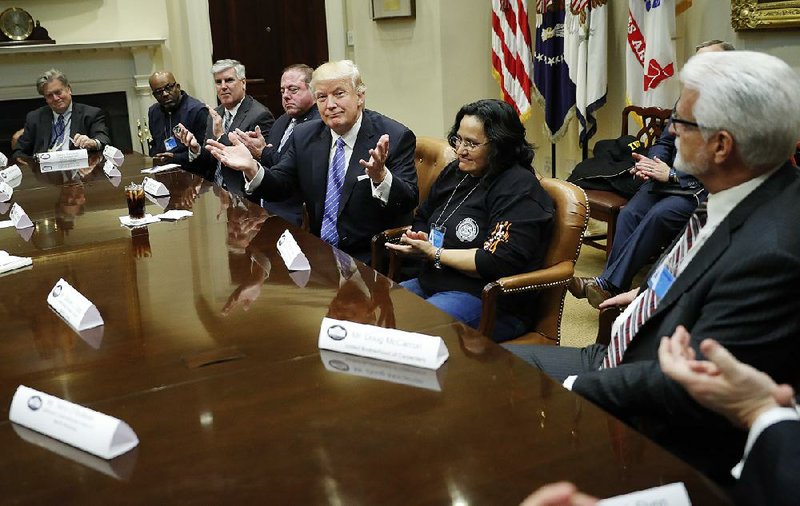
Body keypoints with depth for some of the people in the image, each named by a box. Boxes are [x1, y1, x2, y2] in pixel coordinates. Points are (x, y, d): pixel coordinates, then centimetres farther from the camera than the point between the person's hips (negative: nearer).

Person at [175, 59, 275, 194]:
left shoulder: (261, 115, -11)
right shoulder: (214, 115, 13)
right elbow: (208, 162, 15)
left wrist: (221, 136, -21)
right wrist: (195, 148, -6)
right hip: (213, 191, 7)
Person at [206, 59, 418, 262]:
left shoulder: (397, 137, -9)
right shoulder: (304, 136, 7)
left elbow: (409, 202, -17)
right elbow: (280, 185, 5)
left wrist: (380, 175, -37)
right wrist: (251, 168, -16)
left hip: (370, 258, -5)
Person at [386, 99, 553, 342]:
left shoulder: (519, 189, -13)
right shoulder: (454, 172, 13)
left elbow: (501, 262, -22)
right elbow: (422, 219, 27)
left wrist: (434, 254, -16)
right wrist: (420, 239, 1)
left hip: (488, 301, -8)